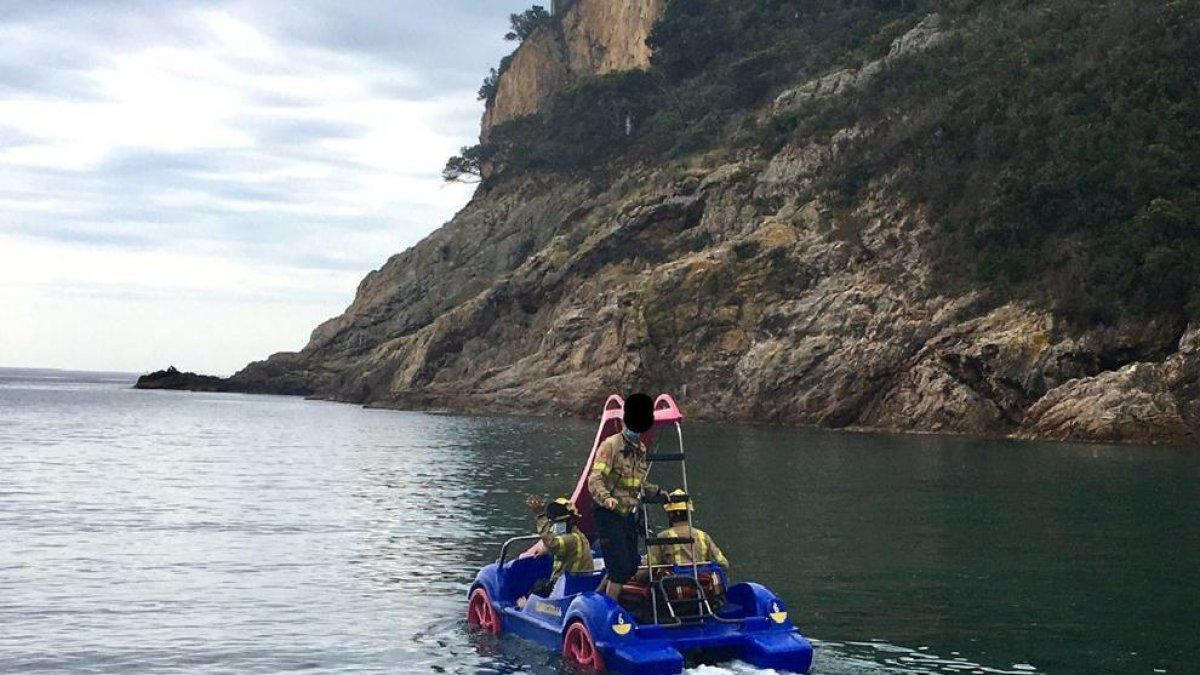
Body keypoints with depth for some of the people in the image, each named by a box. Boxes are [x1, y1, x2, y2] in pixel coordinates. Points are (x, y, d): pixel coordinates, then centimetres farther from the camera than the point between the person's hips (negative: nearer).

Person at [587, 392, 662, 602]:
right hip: (608, 513, -8)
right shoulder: (611, 445, -14)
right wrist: (606, 498, -39)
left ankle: (598, 595, 30)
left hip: (627, 513, 8)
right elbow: (595, 479, -23)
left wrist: (657, 491, 17)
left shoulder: (641, 450, 12)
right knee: (621, 565, -11)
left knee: (631, 564, 13)